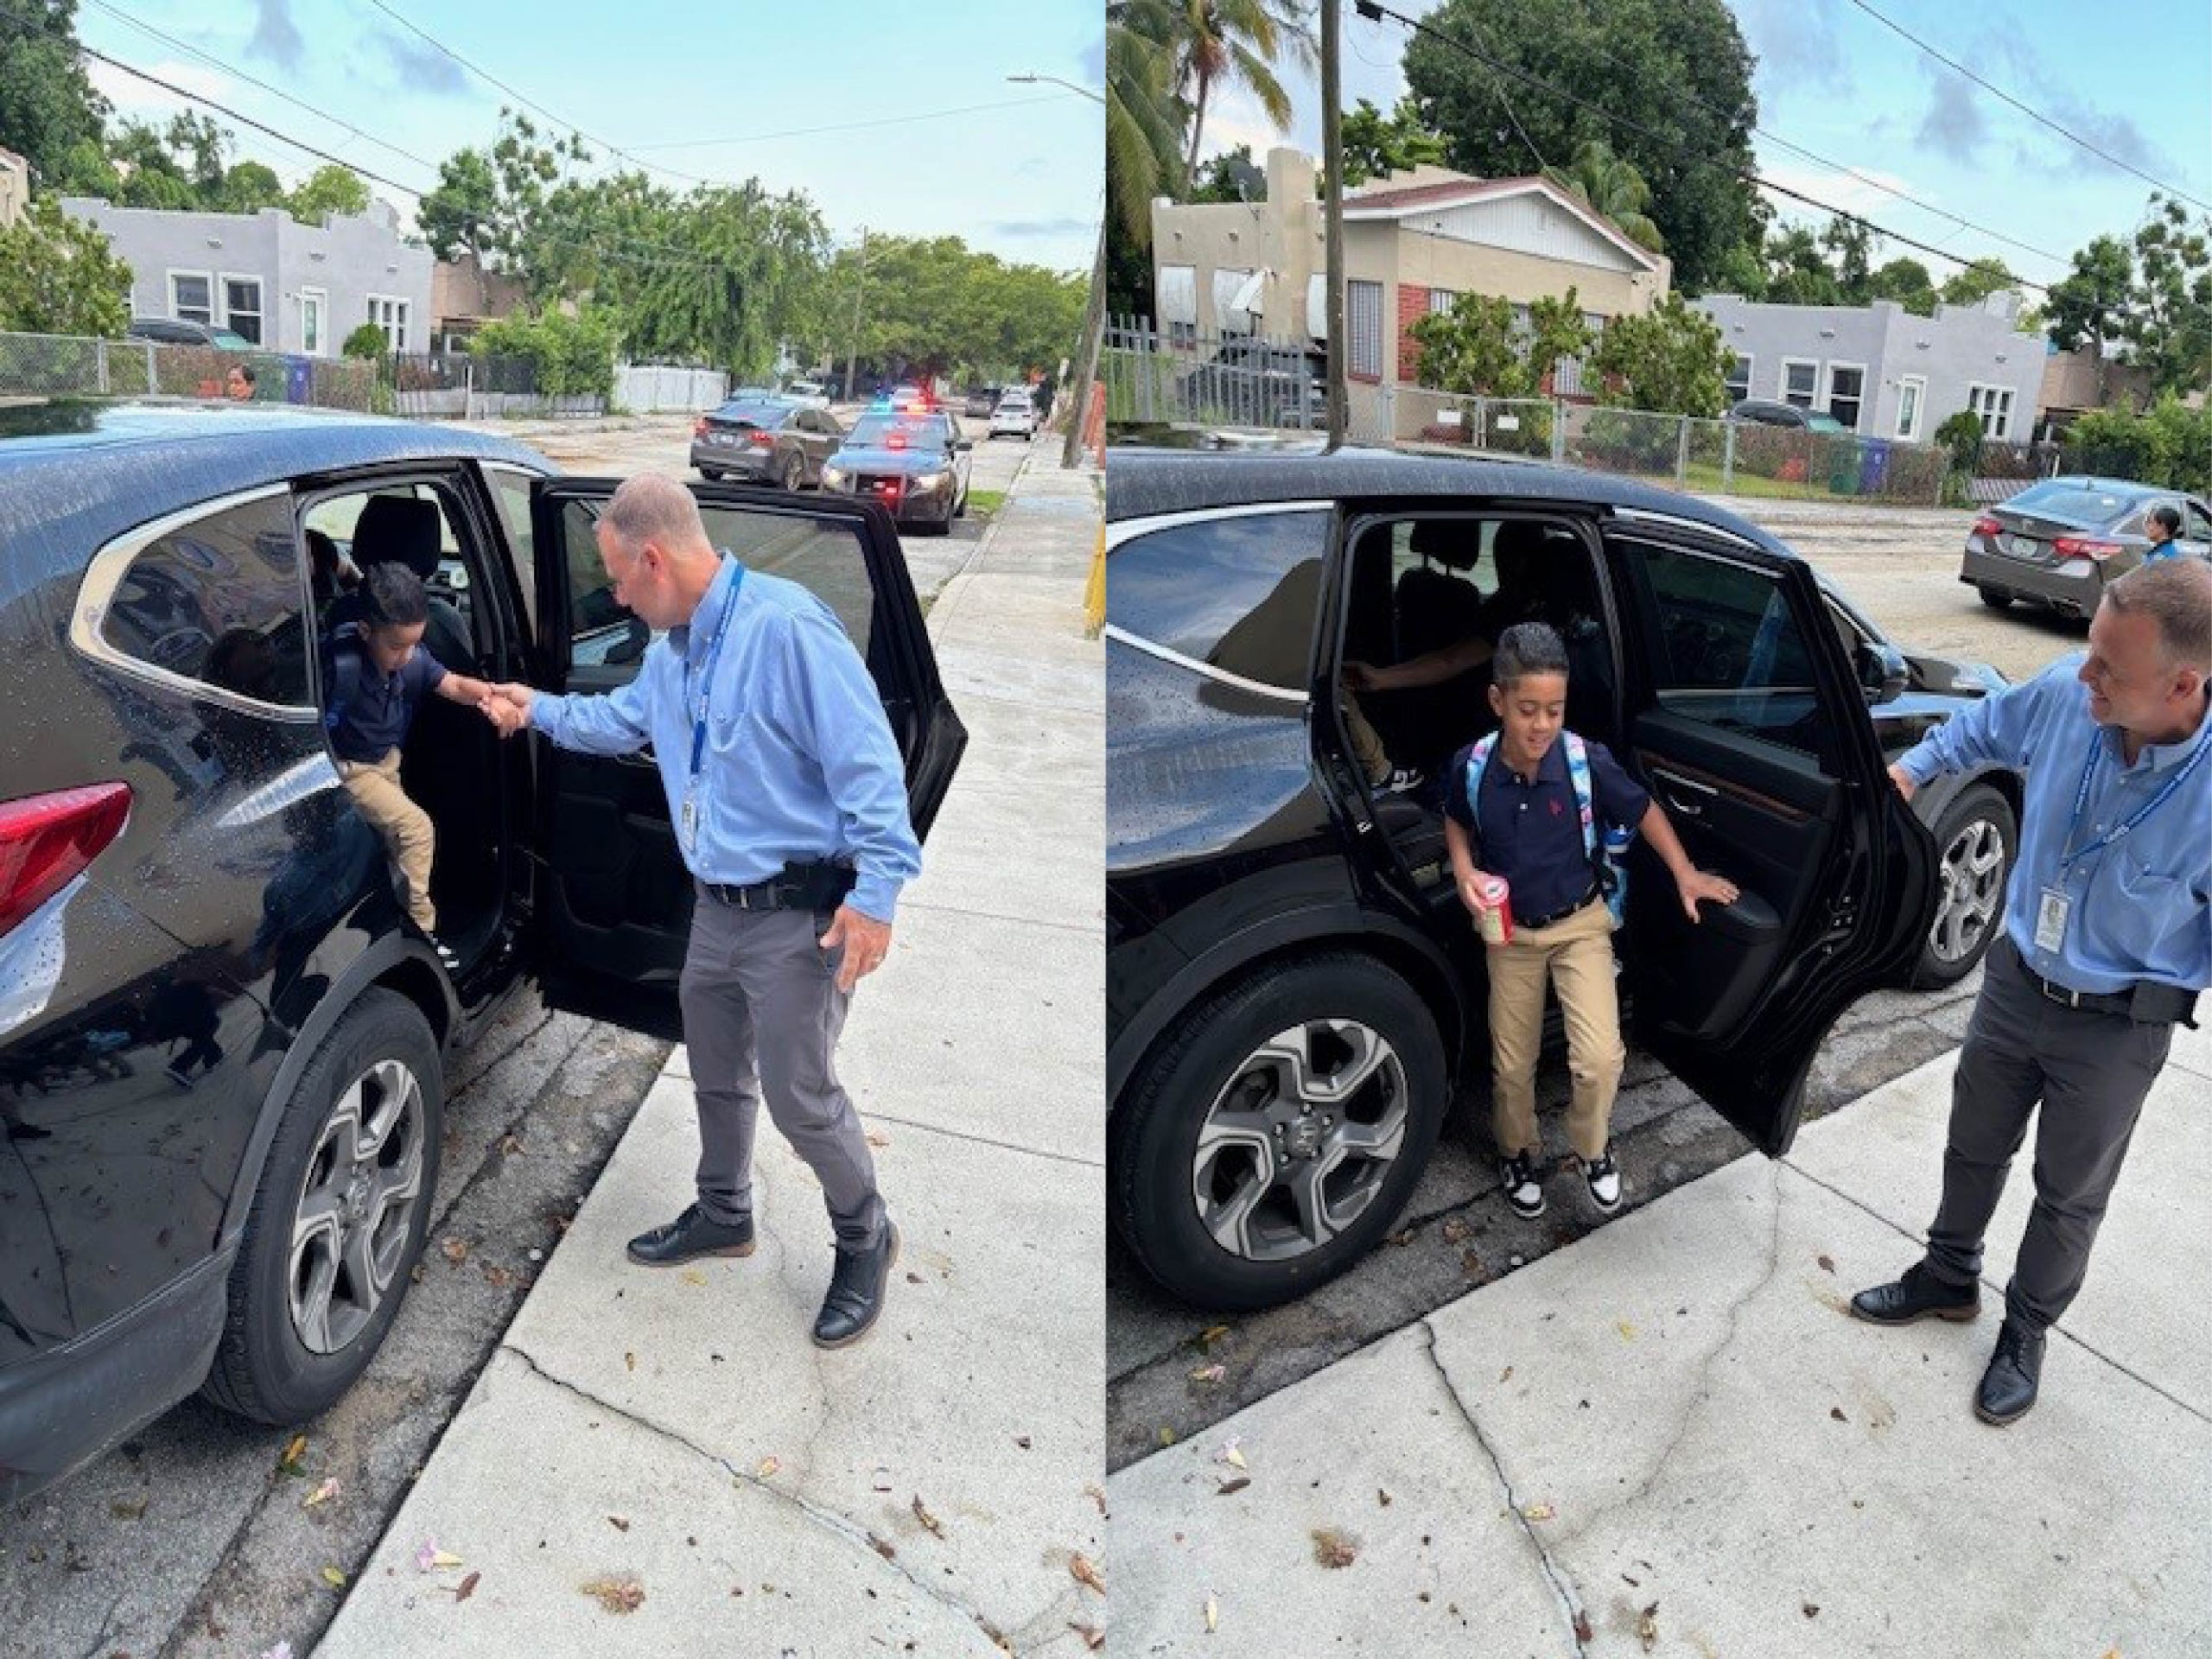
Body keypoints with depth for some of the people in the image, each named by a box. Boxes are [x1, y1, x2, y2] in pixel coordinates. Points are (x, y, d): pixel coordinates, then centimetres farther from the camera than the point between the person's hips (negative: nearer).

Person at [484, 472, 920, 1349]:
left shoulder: (787, 625, -22)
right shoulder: (670, 650, 9)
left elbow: (867, 760, -25)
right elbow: (618, 719, 31)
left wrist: (876, 890, -27)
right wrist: (540, 708, 26)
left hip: (798, 913, -9)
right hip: (718, 908, 9)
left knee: (800, 1096, 0)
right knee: (717, 1078, 22)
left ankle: (865, 1241, 23)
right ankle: (723, 1214, 45)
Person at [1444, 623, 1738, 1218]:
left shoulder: (1587, 761, -21)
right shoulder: (1472, 766, -18)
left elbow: (1642, 810, -2)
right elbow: (1456, 820, 4)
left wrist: (1684, 872, -7)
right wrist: (1464, 871, -13)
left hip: (1580, 924, -1)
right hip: (1510, 932, 1)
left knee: (1600, 1059, -13)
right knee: (1512, 1065, 12)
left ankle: (1592, 1148, 18)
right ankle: (1517, 1152, 41)